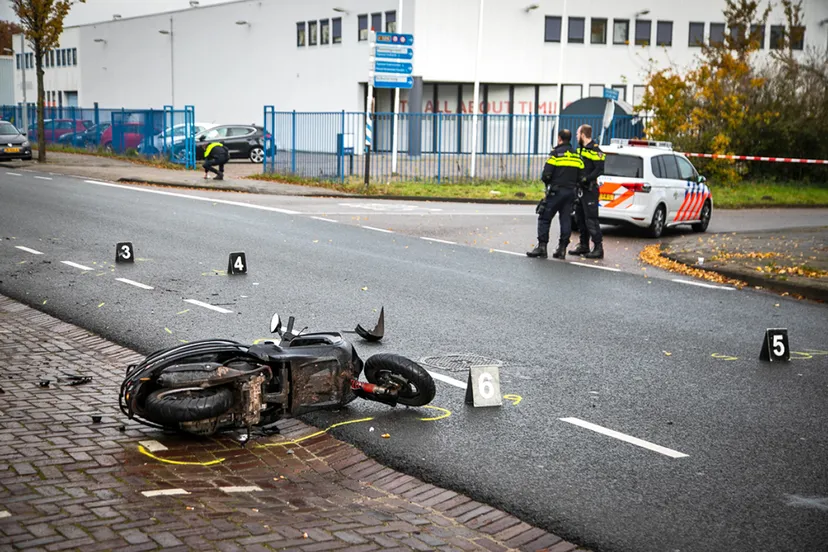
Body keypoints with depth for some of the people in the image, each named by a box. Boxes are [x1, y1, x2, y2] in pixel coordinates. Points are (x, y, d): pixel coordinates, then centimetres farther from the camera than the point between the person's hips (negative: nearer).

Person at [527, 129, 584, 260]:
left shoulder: (556, 153, -8)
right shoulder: (577, 156, 11)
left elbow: (547, 173, -13)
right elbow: (581, 176, 9)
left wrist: (546, 181, 7)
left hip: (556, 191, -6)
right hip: (570, 192, 6)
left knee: (544, 218, -1)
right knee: (566, 220, 7)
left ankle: (542, 246, -6)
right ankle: (562, 248, 7)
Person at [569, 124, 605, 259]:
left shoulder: (595, 150, -13)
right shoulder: (580, 148, 17)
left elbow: (599, 170, -19)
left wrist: (586, 179, -24)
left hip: (590, 189, -10)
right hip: (580, 189, 10)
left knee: (591, 219, -10)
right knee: (580, 218, 13)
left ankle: (598, 248, -7)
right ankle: (584, 246, 22)